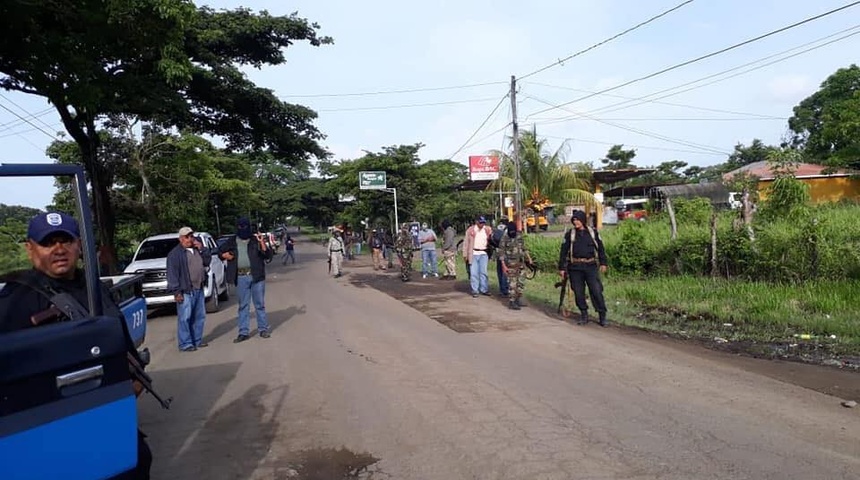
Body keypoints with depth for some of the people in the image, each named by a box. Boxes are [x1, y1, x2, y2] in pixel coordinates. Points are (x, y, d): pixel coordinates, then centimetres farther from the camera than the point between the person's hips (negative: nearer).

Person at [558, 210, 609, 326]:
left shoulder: (593, 232, 6)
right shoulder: (570, 234, 4)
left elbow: (600, 248, 12)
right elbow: (564, 251, 5)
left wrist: (603, 263, 6)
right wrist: (561, 267, 2)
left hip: (591, 266, 0)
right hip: (575, 268, 1)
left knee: (597, 291, -5)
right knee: (578, 293, 3)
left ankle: (603, 316, 3)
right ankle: (584, 315, 17)